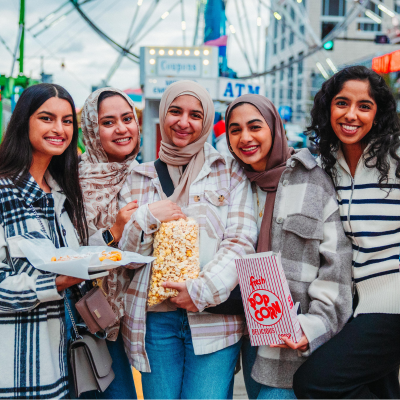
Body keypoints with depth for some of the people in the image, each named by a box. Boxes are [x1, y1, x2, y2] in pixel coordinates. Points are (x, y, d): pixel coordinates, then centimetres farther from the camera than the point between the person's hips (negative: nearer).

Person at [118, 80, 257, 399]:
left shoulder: (230, 171, 7)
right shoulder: (139, 178, 12)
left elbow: (241, 241, -2)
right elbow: (121, 254, 10)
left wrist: (202, 290, -14)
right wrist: (147, 217, -7)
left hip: (215, 317, -1)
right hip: (154, 318, 2)